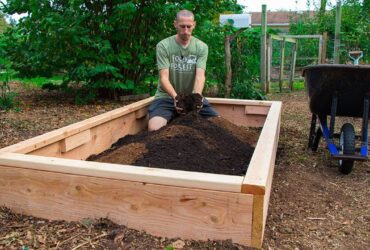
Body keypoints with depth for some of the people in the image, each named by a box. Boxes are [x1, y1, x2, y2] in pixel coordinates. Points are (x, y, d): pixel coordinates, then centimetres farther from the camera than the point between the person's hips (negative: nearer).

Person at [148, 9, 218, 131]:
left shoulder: (201, 47, 0)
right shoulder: (163, 46, -8)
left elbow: (200, 75, -13)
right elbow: (164, 77, -16)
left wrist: (197, 95, -34)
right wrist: (175, 97, -34)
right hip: (167, 97, -2)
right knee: (154, 128, -28)